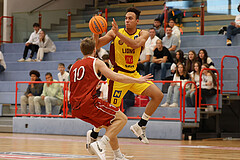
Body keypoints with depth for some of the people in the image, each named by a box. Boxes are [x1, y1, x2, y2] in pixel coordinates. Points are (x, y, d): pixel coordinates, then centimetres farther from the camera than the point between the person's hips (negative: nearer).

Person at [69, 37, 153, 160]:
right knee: (122, 119, -4)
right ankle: (100, 145, -20)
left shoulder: (74, 66, 21)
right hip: (89, 102, -8)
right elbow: (116, 77, -5)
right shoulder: (96, 62, 2)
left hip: (76, 108, 8)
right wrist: (137, 80, 4)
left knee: (110, 125, 23)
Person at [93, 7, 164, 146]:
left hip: (134, 74, 4)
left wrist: (118, 34, -31)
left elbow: (135, 45, -22)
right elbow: (97, 45, -7)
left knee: (158, 95, -6)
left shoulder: (143, 34, 0)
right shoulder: (114, 32, -4)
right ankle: (93, 134, 14)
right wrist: (96, 33, -27)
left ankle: (140, 126, 3)